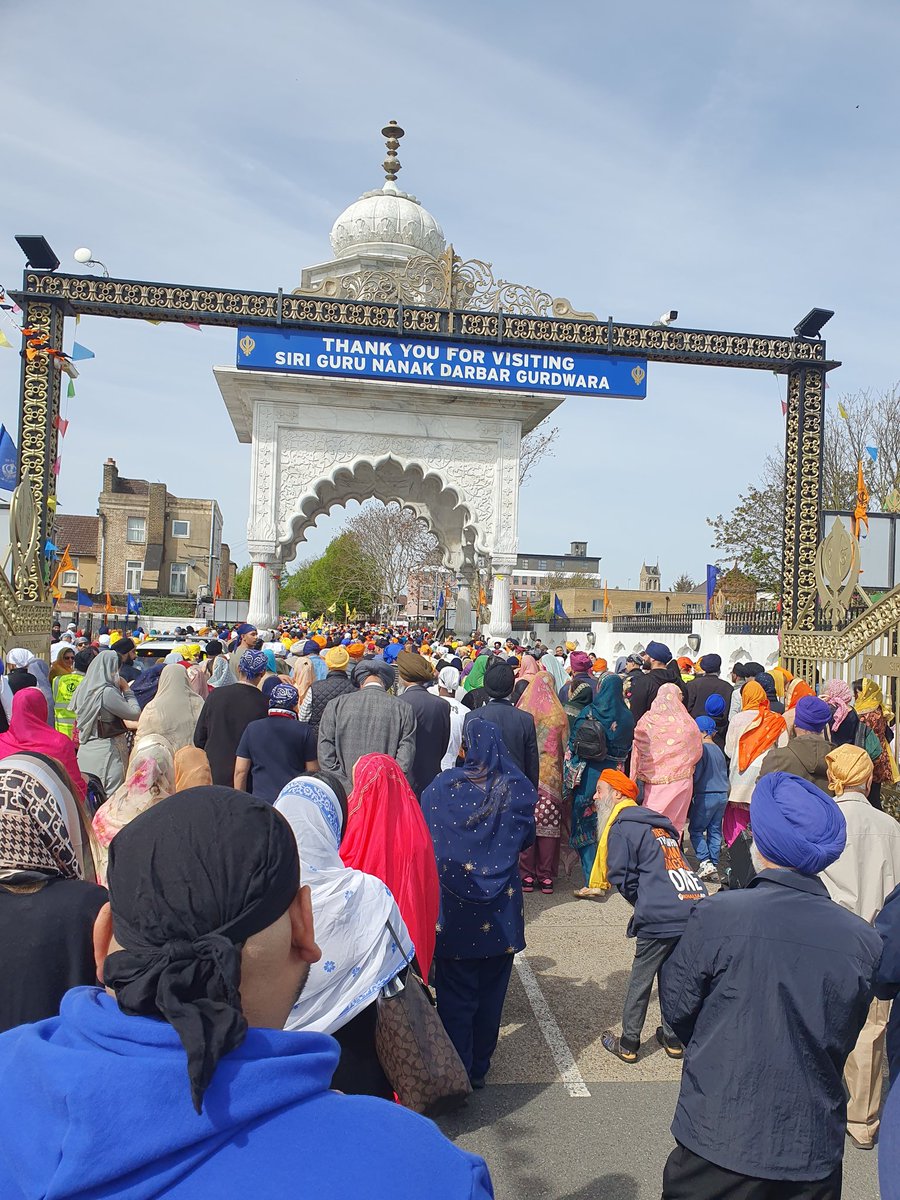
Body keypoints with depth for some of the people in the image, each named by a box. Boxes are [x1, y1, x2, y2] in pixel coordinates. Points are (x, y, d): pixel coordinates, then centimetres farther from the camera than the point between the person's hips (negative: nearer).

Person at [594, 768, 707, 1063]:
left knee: (640, 982, 9)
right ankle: (673, 1038, 32)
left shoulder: (621, 828, -3)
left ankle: (627, 1045, 21)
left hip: (661, 918, -7)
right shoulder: (660, 823, 21)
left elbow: (622, 879, -6)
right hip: (698, 910, 7)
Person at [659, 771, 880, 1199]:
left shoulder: (716, 916, -21)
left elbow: (677, 1008, -8)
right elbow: (842, 1041, 4)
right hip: (814, 1152, 3)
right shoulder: (864, 942, -10)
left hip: (718, 1141, -3)